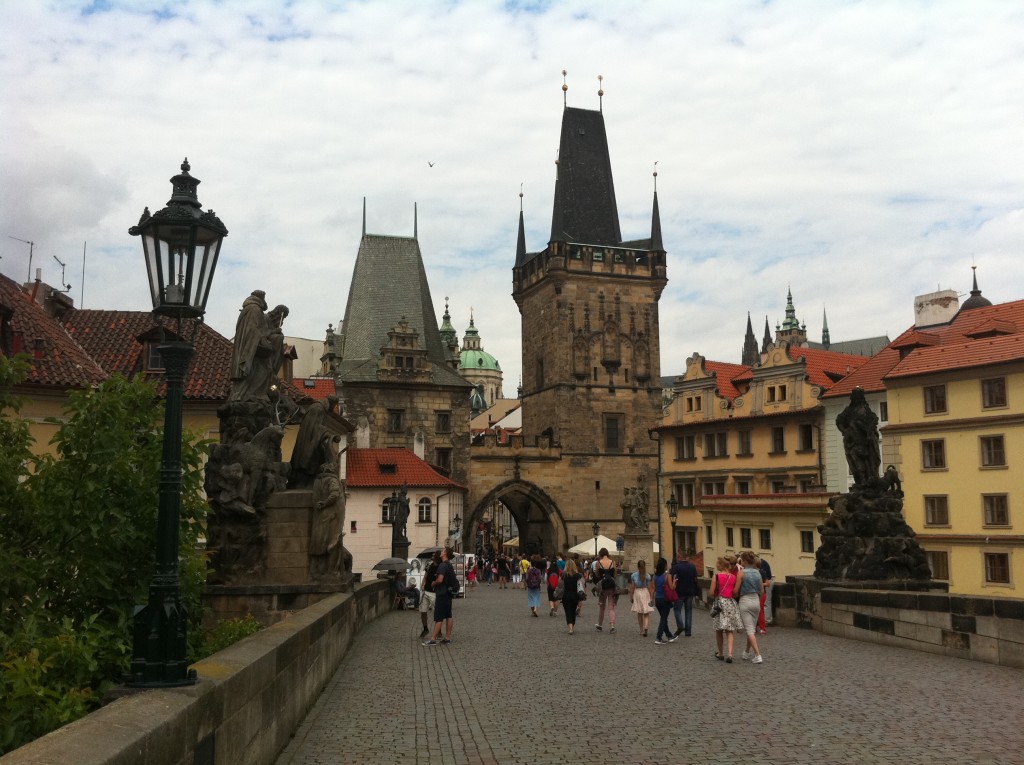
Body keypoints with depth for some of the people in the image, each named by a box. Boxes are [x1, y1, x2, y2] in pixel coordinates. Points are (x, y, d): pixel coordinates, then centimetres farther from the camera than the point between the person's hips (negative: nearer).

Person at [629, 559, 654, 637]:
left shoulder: (633, 575, -3)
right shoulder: (647, 576, -5)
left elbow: (632, 587, -1)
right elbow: (649, 587, -5)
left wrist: (631, 597, 8)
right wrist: (651, 597, 2)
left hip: (637, 593, 1)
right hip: (645, 593, -1)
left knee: (639, 614, 13)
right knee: (646, 613, 3)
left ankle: (641, 630, 19)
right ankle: (646, 627, -21)